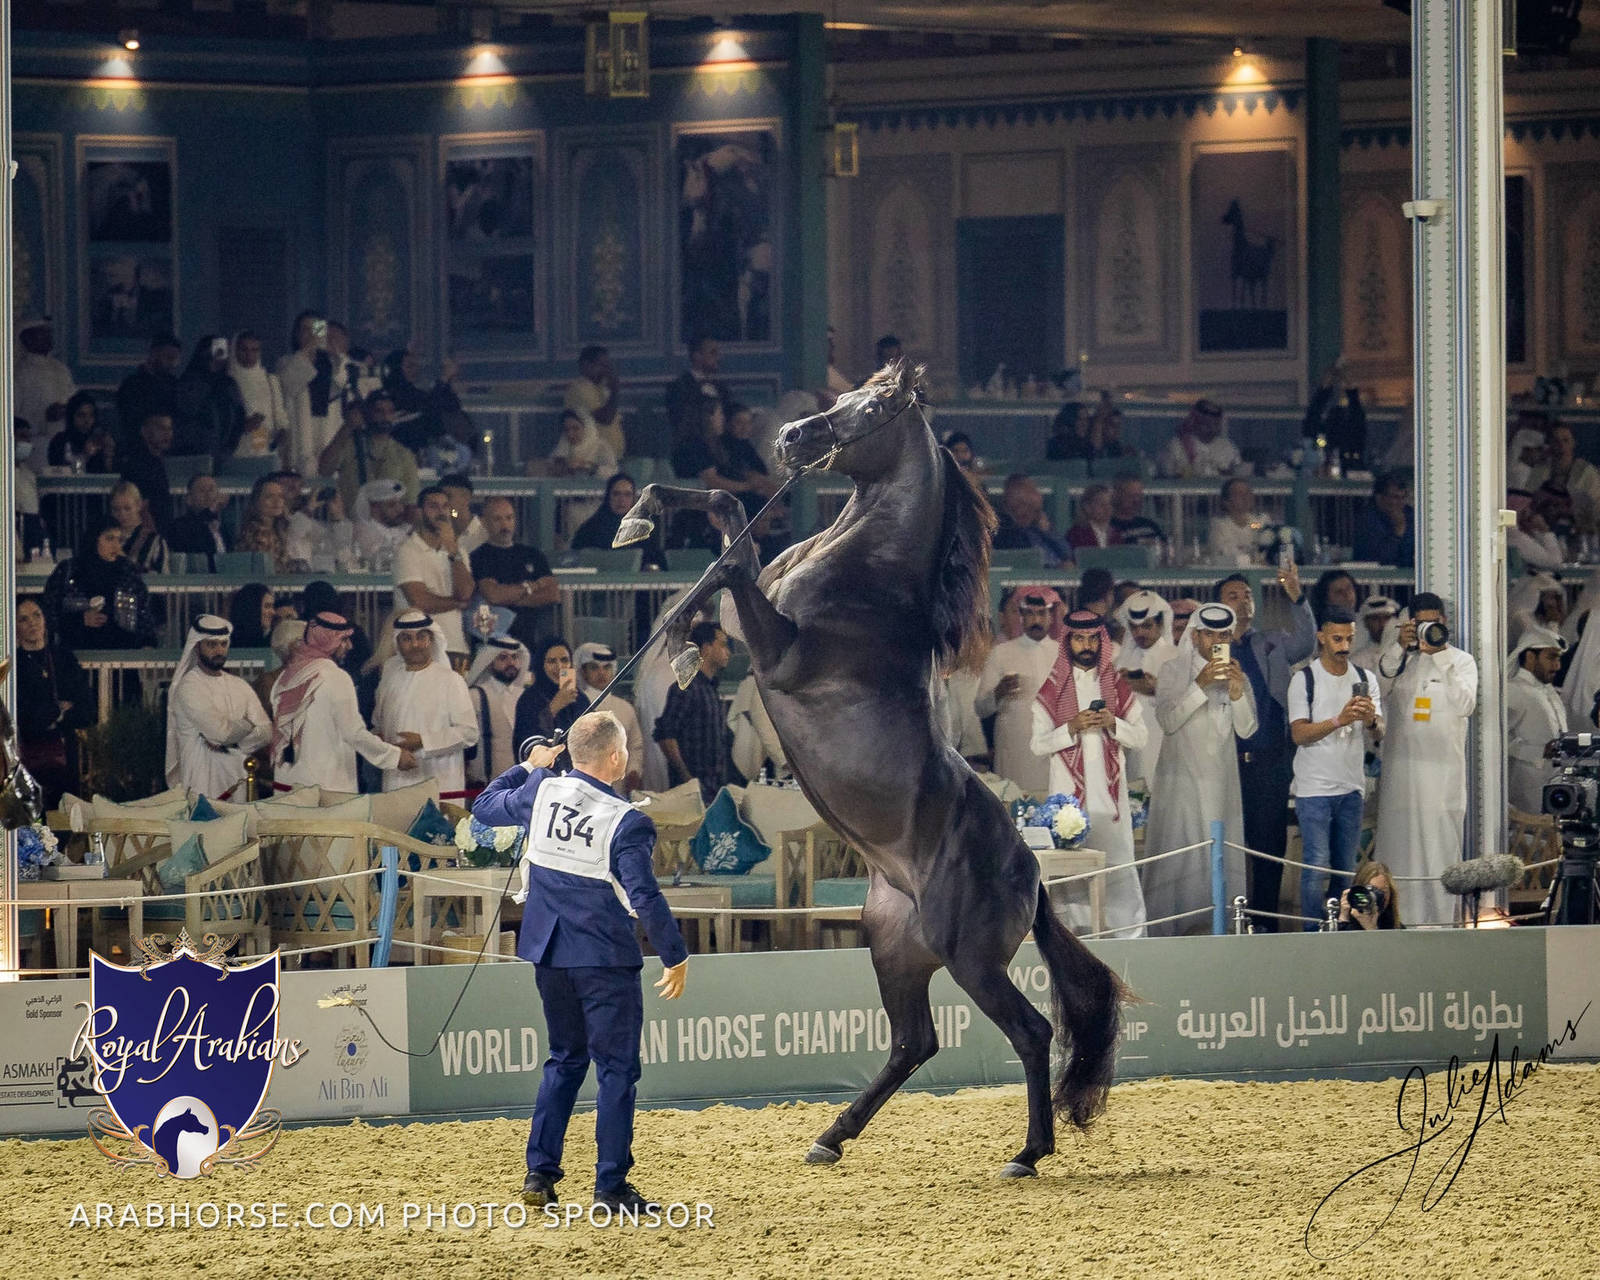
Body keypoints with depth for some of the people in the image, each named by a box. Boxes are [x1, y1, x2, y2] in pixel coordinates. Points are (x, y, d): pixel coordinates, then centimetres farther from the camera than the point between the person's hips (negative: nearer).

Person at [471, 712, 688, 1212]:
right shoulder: (627, 823, -17)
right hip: (605, 959, -6)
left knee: (565, 1059, 19)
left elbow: (485, 807, 16)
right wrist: (676, 957, -9)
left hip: (549, 954, 6)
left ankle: (539, 1172, 16)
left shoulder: (541, 792, -2)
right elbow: (645, 898, -19)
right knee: (616, 1067, 2)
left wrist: (529, 768, 28)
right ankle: (611, 1185, 0)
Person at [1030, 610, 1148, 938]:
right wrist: (1072, 727, -15)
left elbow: (1139, 737, 8)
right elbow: (1038, 744, 0)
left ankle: (1131, 933, -3)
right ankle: (1078, 932, 0)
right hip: (1069, 789, -1)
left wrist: (1113, 723, -11)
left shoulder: (1117, 686, 11)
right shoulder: (1053, 690, 6)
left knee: (1119, 863, -4)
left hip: (1110, 791, 1)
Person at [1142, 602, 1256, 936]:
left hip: (1220, 781, 3)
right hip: (1180, 781, -3)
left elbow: (1246, 729, 2)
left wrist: (1237, 691, -13)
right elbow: (1167, 720, -13)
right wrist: (1200, 686, -22)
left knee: (1220, 860, -1)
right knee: (1177, 860, -9)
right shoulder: (1173, 672, 2)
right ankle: (1167, 931, -6)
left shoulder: (1237, 675, 12)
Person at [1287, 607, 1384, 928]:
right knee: (1317, 865, -9)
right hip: (1314, 789, -4)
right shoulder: (1304, 679, -2)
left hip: (1352, 787, 4)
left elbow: (1378, 735, 6)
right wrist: (1339, 720, -22)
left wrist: (1370, 720, -17)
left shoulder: (1365, 679, 10)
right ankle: (1313, 931, -5)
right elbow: (1299, 733, -10)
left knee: (1347, 867, 7)